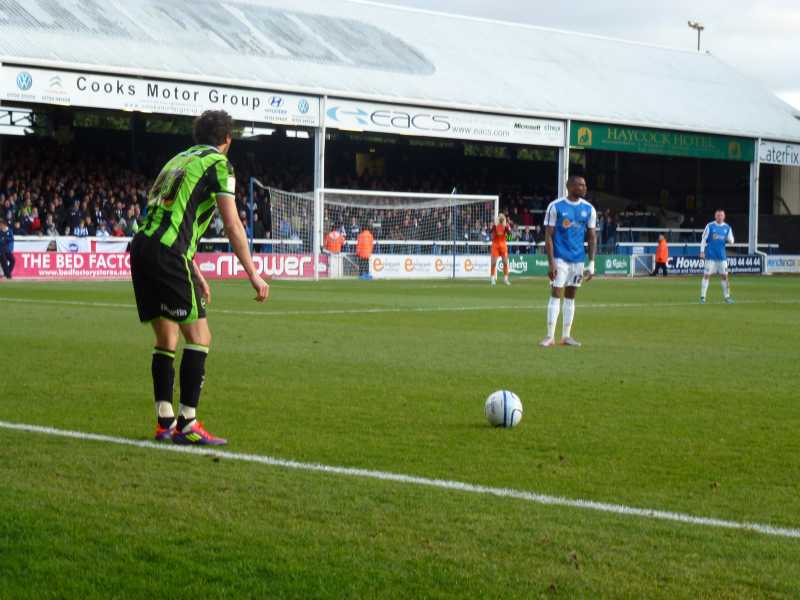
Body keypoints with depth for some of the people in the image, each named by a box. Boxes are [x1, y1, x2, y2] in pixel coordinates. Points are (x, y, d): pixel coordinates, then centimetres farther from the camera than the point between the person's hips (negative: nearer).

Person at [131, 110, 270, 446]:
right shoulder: (217, 163, 1)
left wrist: (195, 275, 35)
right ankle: (187, 425, -6)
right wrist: (253, 274, -6)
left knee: (167, 340, 14)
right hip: (166, 254, -8)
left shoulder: (179, 160, 26)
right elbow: (232, 225, -7)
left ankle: (165, 423, 15)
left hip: (142, 248, 8)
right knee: (199, 337, -4)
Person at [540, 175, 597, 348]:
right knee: (556, 295, -7)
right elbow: (548, 236, -7)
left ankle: (566, 336, 14)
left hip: (578, 259, 4)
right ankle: (550, 336, -4)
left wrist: (592, 263, 1)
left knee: (570, 297, 9)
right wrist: (551, 262, -13)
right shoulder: (556, 207, -7)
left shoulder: (588, 209, 5)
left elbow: (592, 237, 8)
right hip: (560, 258, -4)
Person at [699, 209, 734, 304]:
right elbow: (704, 239, 0)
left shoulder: (727, 227, 8)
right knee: (707, 275, -4)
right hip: (710, 256, -3)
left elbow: (731, 240, 12)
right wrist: (702, 251, -7)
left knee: (724, 276, 4)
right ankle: (702, 297, 0)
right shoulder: (710, 226, -1)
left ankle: (727, 296, 14)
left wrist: (729, 240, -12)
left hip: (722, 256, 3)